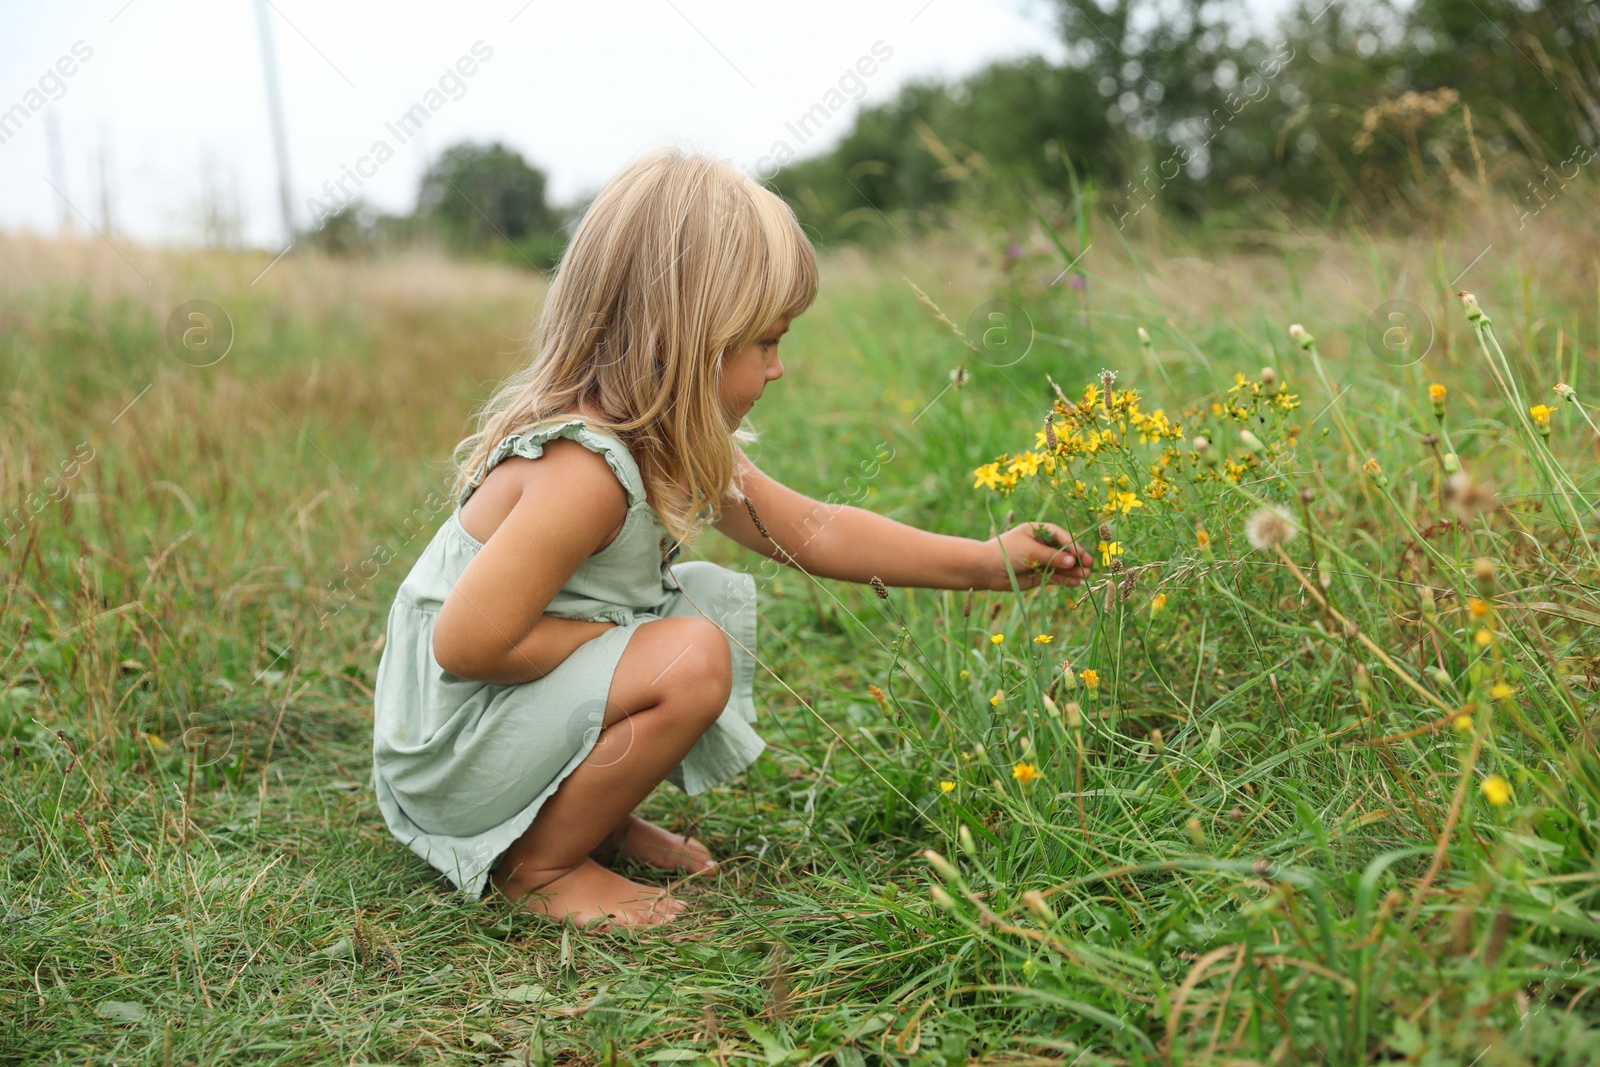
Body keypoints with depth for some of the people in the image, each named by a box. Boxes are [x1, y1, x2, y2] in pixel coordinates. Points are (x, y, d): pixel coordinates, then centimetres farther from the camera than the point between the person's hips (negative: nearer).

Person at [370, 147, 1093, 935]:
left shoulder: (675, 447, 1)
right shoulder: (585, 472, -30)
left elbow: (812, 532, 9)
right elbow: (465, 645, -30)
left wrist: (986, 561, 8)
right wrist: (620, 633, -18)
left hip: (530, 701, 9)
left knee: (721, 597, 9)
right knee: (692, 660, -26)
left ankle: (603, 820, 11)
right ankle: (539, 867, -7)